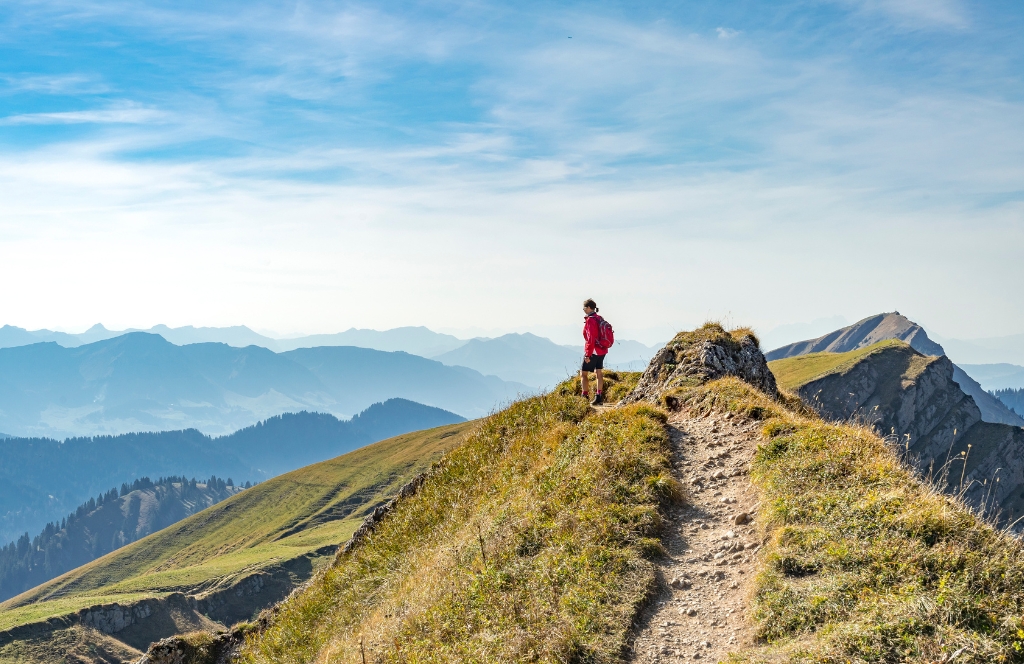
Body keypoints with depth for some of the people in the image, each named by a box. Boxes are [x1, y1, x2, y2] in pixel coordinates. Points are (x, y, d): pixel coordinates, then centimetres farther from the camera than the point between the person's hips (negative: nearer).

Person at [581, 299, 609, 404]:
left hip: (593, 352, -9)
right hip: (602, 351, 9)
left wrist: (588, 354, -20)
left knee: (583, 373, -2)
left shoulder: (590, 320, -17)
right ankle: (599, 397, 11)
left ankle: (585, 396, -5)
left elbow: (591, 339, -22)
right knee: (599, 373, 10)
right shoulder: (599, 319, 11)